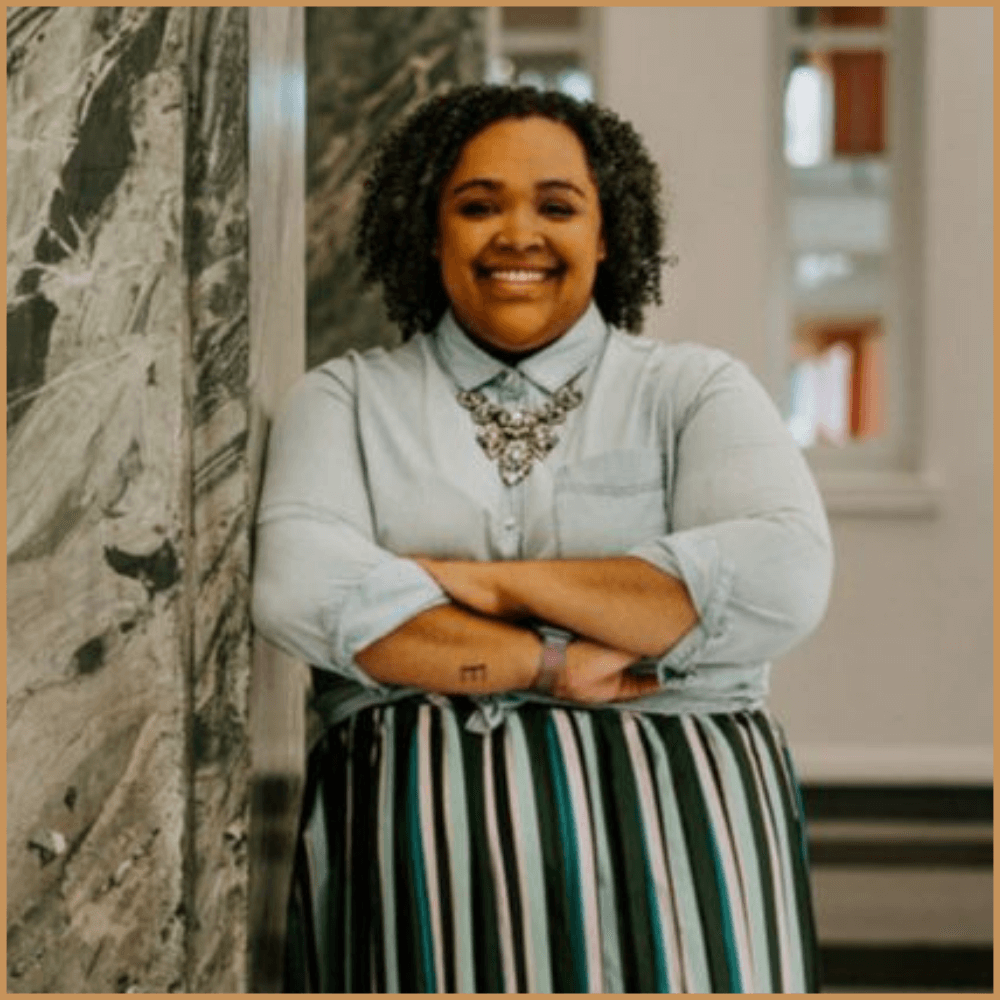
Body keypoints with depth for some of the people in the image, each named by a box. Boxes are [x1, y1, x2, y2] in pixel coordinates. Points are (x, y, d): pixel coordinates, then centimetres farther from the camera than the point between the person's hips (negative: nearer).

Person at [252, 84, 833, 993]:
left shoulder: (696, 391, 8)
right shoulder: (348, 399, 11)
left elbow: (783, 578, -10)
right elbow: (302, 590, -7)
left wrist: (494, 582, -10)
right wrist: (550, 664, -12)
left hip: (672, 831, 0)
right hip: (417, 838, 0)